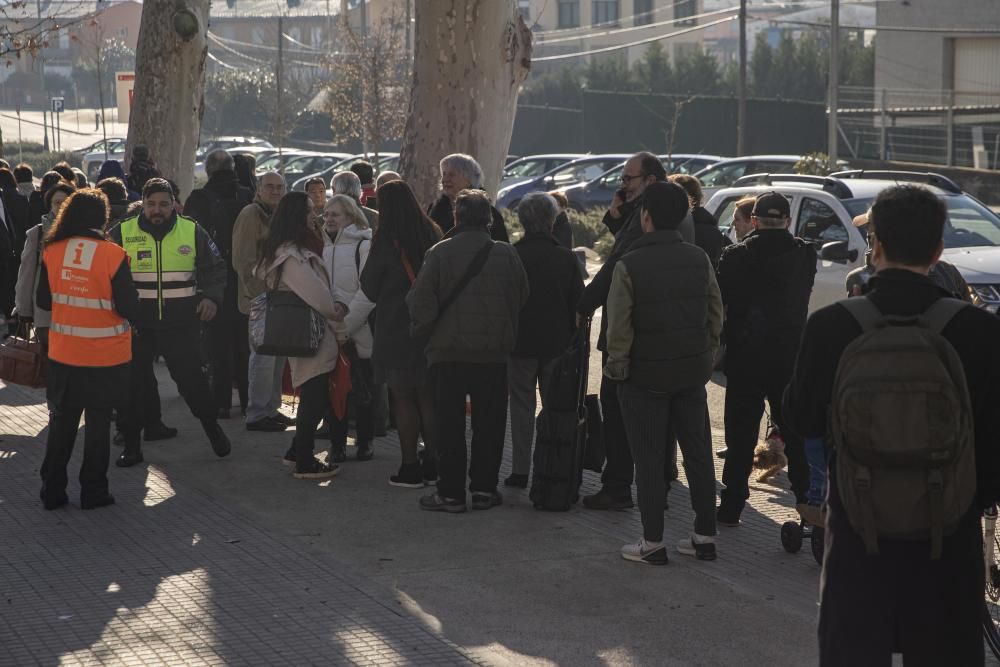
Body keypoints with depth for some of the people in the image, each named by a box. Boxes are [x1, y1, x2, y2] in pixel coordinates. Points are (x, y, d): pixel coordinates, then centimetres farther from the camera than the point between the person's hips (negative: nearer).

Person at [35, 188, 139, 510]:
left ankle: (52, 491, 18)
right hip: (105, 357, -3)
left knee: (61, 422, 14)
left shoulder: (52, 252, -5)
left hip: (63, 355, 3)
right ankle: (93, 492, 16)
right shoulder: (112, 255, -16)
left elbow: (43, 301, 6)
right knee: (98, 423, 10)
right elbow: (129, 308, -15)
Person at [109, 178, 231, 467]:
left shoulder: (192, 231, 1)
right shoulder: (122, 233, 0)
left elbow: (215, 268, 10)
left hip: (181, 324, 0)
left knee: (192, 379, 3)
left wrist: (211, 296, -7)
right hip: (136, 325, 0)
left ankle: (211, 426, 27)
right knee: (134, 385, 5)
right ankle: (131, 445, 16)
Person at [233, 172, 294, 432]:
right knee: (263, 356, -8)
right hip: (260, 300, -9)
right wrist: (259, 295, -19)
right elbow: (244, 261, -16)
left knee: (277, 355, 13)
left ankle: (271, 409, 22)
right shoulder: (251, 215, -11)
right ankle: (257, 414, -3)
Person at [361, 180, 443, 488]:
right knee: (429, 396, 12)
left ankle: (410, 468, 3)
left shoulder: (386, 239, -12)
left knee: (403, 397, 2)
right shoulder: (432, 234, 2)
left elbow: (370, 288, -3)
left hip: (396, 329, -5)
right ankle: (432, 466, 17)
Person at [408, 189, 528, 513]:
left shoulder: (439, 253, -9)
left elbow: (421, 302, -10)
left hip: (447, 352, -2)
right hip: (493, 353, 2)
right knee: (488, 423, 11)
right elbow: (522, 299, 5)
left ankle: (451, 492, 6)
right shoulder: (506, 255, -2)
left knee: (449, 424, 5)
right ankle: (484, 489, 14)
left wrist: (421, 330, 8)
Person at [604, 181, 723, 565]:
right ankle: (705, 536, 18)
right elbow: (716, 314, 7)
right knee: (698, 453, 12)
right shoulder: (699, 260, 1)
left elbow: (619, 325, -15)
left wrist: (617, 365, -3)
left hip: (645, 374, -4)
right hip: (692, 372, 4)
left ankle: (652, 543, 8)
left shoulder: (629, 265, -15)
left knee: (649, 459, 4)